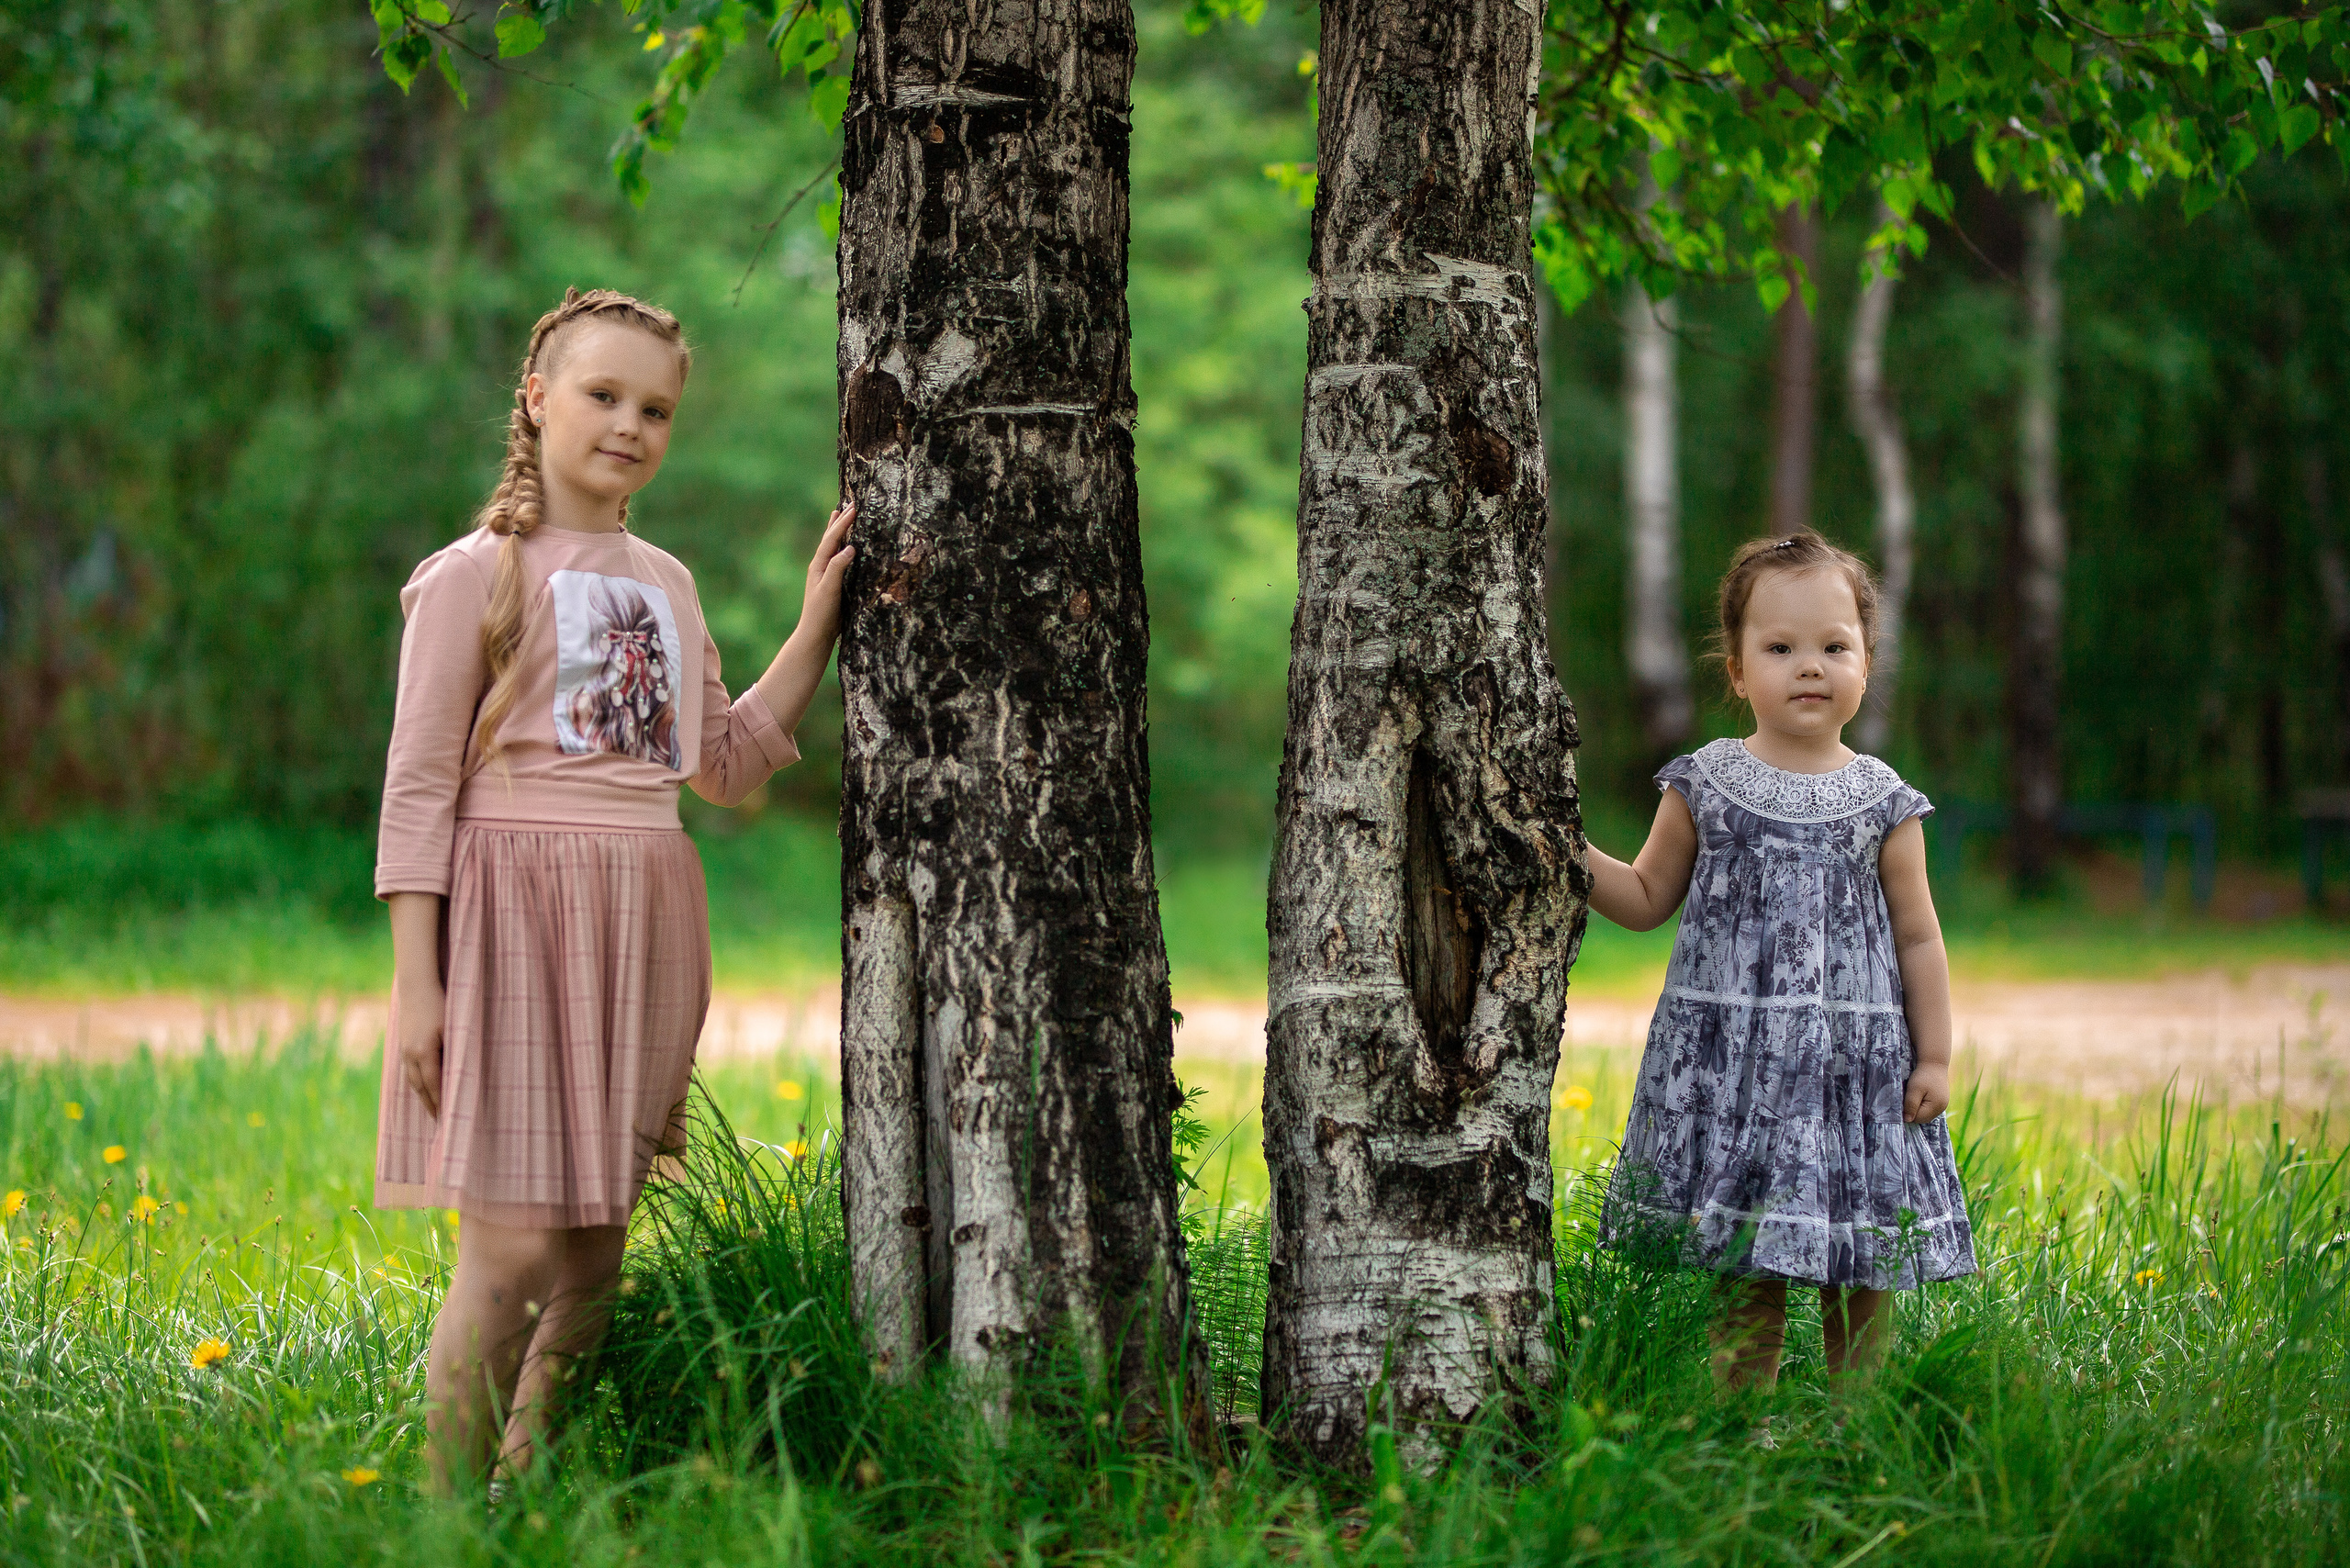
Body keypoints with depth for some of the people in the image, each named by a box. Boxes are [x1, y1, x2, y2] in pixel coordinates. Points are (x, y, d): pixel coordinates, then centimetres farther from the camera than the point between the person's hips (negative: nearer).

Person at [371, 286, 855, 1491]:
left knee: (597, 1257, 5)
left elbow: (728, 766, 22)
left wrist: (816, 624, 15)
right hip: (519, 909, -6)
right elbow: (419, 787, -5)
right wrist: (415, 980, -11)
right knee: (515, 1252, -11)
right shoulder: (475, 575, -2)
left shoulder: (665, 583, 17)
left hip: (648, 925, 6)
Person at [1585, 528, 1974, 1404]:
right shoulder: (1704, 785, 4)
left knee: (1860, 1280, 2)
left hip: (1853, 1062, 0)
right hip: (1729, 1060, 0)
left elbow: (1919, 940, 8)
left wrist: (1934, 1057, 4)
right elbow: (1647, 900, 14)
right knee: (1741, 1274, -1)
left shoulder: (1882, 804, 4)